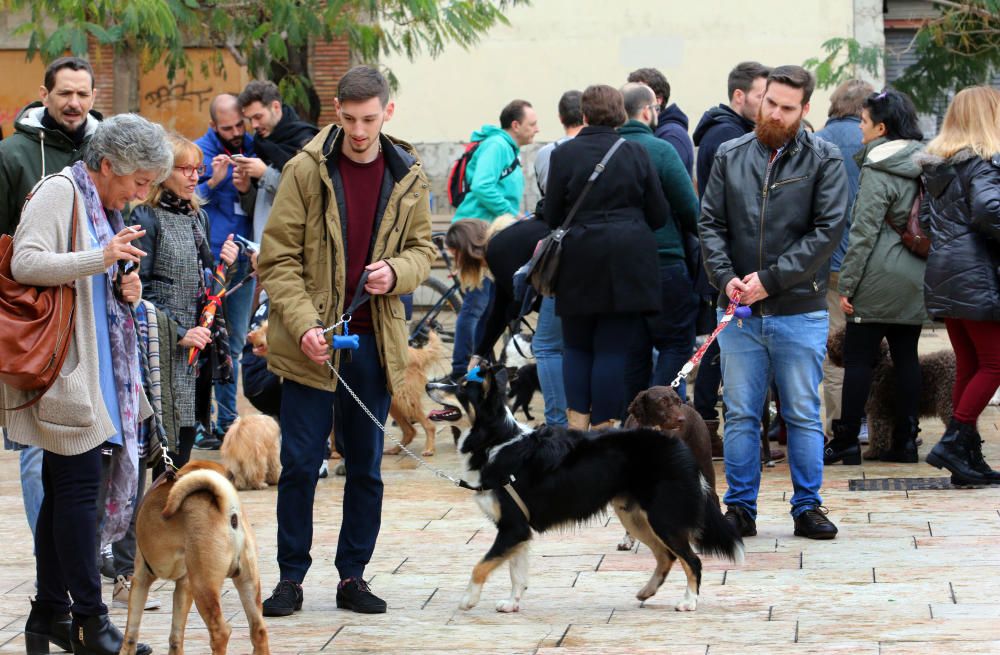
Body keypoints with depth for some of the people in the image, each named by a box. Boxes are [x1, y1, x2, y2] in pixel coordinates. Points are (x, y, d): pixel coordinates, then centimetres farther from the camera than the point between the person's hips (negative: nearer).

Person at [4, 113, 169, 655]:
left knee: (64, 489, 10)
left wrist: (122, 290, 7)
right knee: (77, 486, -9)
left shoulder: (106, 208, 20)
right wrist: (101, 259, -26)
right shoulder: (59, 192, -8)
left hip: (95, 368, 9)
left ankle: (49, 612, 14)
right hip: (64, 367, -9)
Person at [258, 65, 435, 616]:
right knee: (300, 462, -1)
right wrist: (303, 325, -17)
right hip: (310, 342, -3)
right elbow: (277, 258, -6)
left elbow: (422, 248, 13)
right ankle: (291, 576, 10)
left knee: (366, 467, 8)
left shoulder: (408, 176, 4)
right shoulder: (306, 170, -6)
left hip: (374, 341, 3)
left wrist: (396, 273, -10)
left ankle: (352, 576, 19)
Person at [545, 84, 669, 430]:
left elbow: (552, 215, 2)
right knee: (613, 349, 2)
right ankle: (603, 429, 1)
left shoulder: (564, 154, -3)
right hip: (627, 264, 0)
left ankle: (577, 424, 7)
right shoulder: (635, 153, 0)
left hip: (579, 263, 0)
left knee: (577, 346, 13)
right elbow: (658, 214, 5)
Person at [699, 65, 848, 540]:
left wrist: (770, 278, -14)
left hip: (801, 311, -2)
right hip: (739, 311, 2)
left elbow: (827, 230, -8)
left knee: (803, 415, 5)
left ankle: (808, 506, 14)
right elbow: (710, 224, 6)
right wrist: (726, 278, -11)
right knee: (740, 414, 6)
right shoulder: (730, 157, 8)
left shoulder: (824, 160, -1)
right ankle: (740, 508, 14)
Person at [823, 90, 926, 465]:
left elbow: (864, 233, -15)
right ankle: (905, 441, 10)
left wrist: (847, 284, -10)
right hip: (917, 279, 7)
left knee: (858, 358, 0)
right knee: (906, 357, 10)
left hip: (880, 280, -7)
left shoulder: (877, 172, -13)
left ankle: (846, 442, 1)